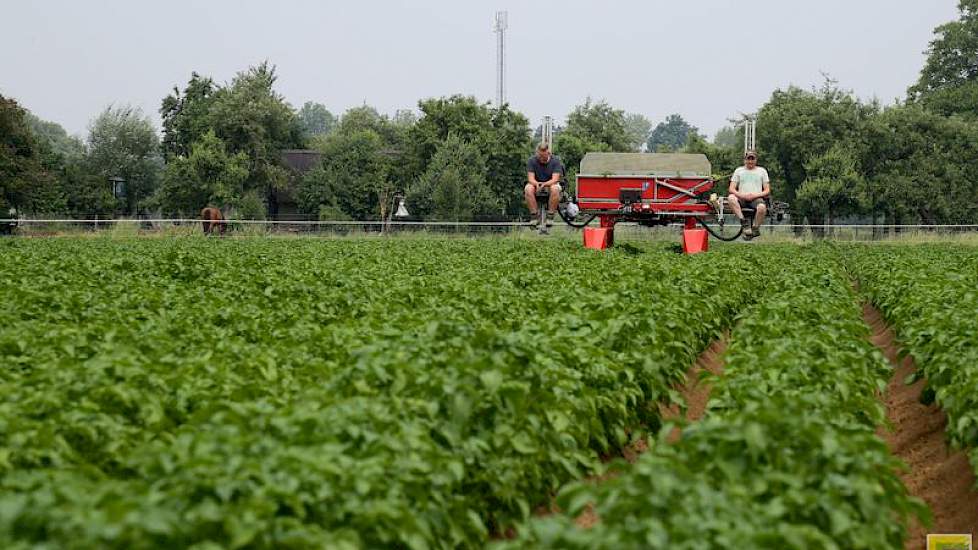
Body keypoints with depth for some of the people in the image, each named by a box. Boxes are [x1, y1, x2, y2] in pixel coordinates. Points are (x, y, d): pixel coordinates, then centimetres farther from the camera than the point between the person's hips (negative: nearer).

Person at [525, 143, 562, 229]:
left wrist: (544, 184, -40)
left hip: (550, 184, -1)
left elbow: (554, 179, -20)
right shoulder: (532, 161, -8)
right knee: (528, 189, -33)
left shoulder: (555, 161, -11)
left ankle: (550, 216, -26)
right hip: (536, 184, 1)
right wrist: (537, 184, -39)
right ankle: (533, 217, -26)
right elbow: (530, 178, -15)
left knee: (555, 189, -37)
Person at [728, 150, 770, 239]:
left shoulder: (762, 171, 16)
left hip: (756, 198, -1)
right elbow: (731, 189, 8)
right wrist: (741, 195, -13)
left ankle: (755, 229, -16)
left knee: (762, 207, -38)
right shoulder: (738, 171, 17)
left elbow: (767, 191, 9)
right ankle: (744, 223, -35)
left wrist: (755, 195, -10)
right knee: (731, 198, -34)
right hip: (741, 198, 1)